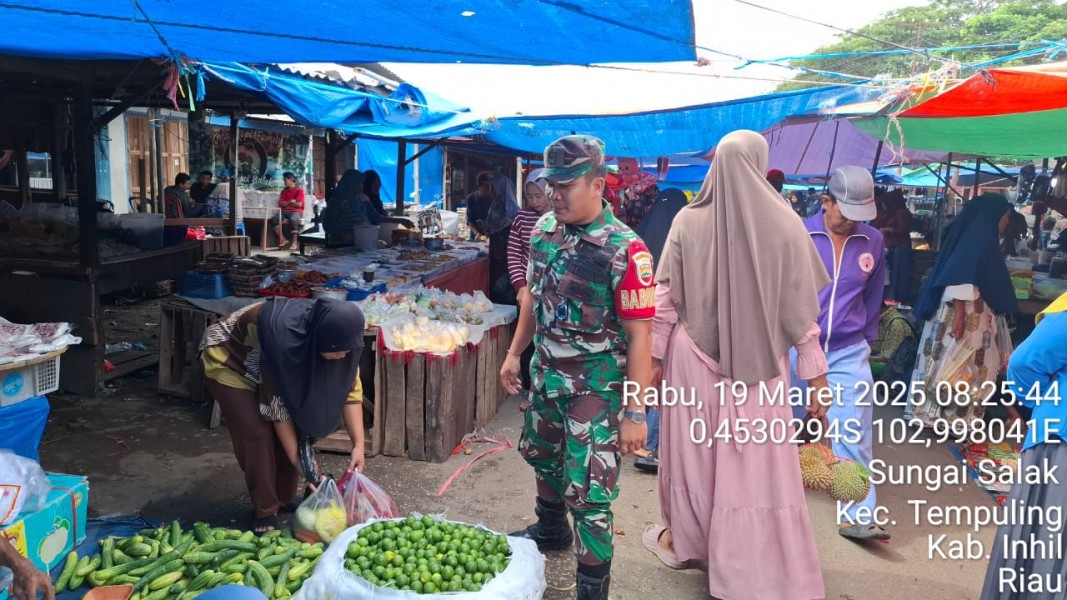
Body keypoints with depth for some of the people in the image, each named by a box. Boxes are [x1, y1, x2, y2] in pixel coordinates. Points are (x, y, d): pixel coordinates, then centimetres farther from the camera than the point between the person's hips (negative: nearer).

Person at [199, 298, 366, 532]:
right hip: (227, 361, -6)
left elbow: (349, 388, -17)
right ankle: (265, 511, 0)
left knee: (294, 428, -5)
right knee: (257, 433, -16)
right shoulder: (281, 337, -42)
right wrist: (300, 460, -27)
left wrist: (358, 444, -22)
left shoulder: (337, 336, -25)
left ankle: (284, 500, 14)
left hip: (274, 366, 6)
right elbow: (277, 404, -32)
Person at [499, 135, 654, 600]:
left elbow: (638, 336, -20)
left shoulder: (625, 251, -22)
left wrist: (635, 412, -19)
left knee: (588, 489, -2)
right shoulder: (544, 229, -2)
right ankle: (551, 530, 53)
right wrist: (515, 352, 15)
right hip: (546, 370, 7)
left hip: (596, 383, -7)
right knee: (541, 454, 26)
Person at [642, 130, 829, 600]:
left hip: (693, 357, 1)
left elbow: (665, 297, -3)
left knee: (692, 449, 17)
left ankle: (681, 540, 35)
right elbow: (802, 308, -6)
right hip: (758, 362, -1)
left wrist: (654, 355, 8)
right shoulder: (784, 224, -8)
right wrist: (817, 376, 0)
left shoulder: (688, 221, -5)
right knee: (756, 464, 6)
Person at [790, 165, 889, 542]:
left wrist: (866, 339, 15)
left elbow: (873, 297, 13)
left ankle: (858, 516, 3)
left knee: (855, 434, -3)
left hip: (848, 353, 2)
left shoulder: (873, 241, 1)